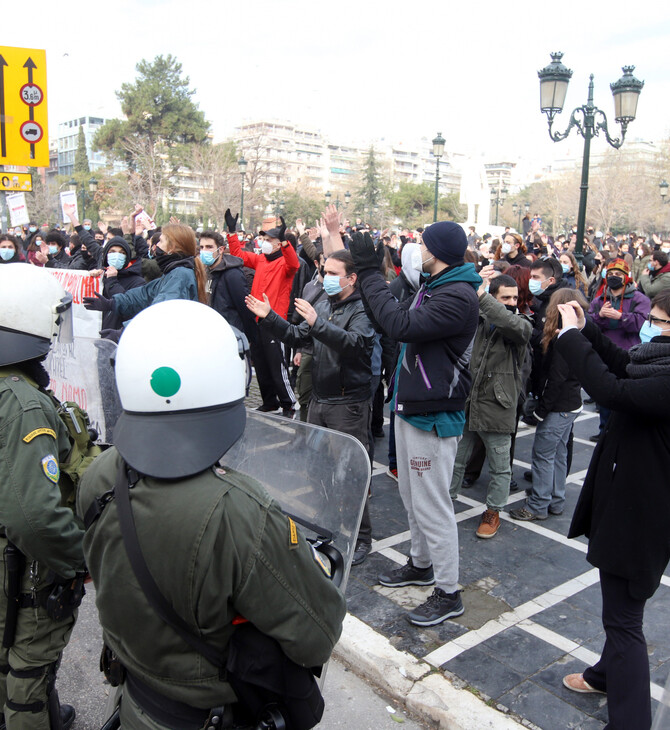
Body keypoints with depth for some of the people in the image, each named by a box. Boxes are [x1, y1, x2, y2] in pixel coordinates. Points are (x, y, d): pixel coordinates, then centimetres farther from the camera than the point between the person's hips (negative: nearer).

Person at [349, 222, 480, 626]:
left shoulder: (458, 296, -22)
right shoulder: (433, 288, 12)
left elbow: (401, 325, -30)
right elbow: (401, 319, 16)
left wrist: (370, 273, -23)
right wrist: (369, 270, 10)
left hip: (434, 416, -10)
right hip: (412, 407, 10)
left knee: (432, 505, -1)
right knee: (413, 496, 22)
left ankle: (448, 593, 15)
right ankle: (421, 564, 41)